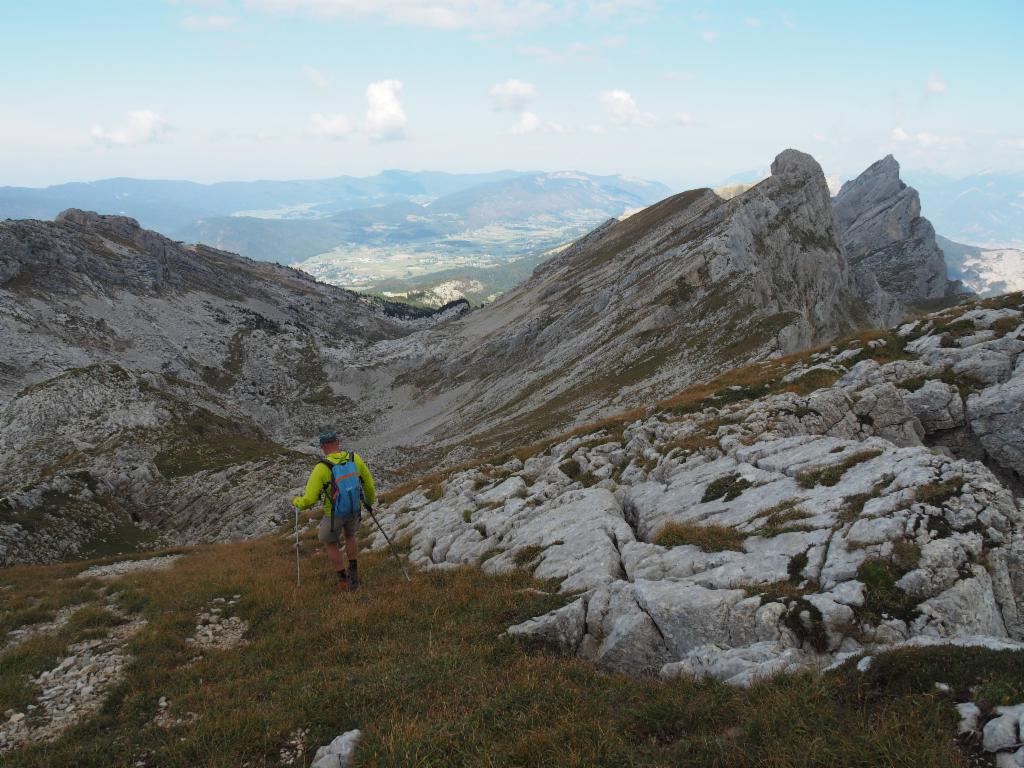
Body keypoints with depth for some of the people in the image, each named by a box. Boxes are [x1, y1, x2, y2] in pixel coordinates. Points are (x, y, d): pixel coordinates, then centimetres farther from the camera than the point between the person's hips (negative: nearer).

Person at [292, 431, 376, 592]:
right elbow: (369, 484, 0)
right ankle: (354, 574, 36)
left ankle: (343, 581, 29)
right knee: (350, 536, 34)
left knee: (329, 543, 25)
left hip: (333, 514, -3)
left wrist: (296, 501, 0)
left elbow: (309, 500, -24)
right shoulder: (355, 458, -14)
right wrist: (370, 500, 21)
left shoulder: (321, 468, -25)